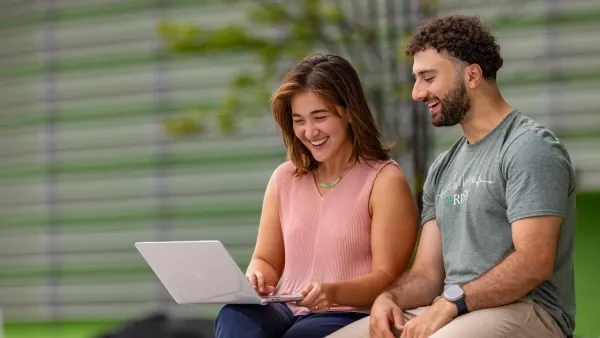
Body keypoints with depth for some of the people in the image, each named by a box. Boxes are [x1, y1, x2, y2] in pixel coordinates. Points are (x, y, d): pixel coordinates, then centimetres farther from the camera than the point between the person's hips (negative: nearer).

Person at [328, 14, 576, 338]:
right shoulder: (443, 168, 20)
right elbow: (427, 273, 15)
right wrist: (389, 297, -6)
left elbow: (534, 262, -16)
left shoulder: (530, 147, -5)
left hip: (526, 310, -7)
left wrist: (452, 301, -21)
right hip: (452, 311, 8)